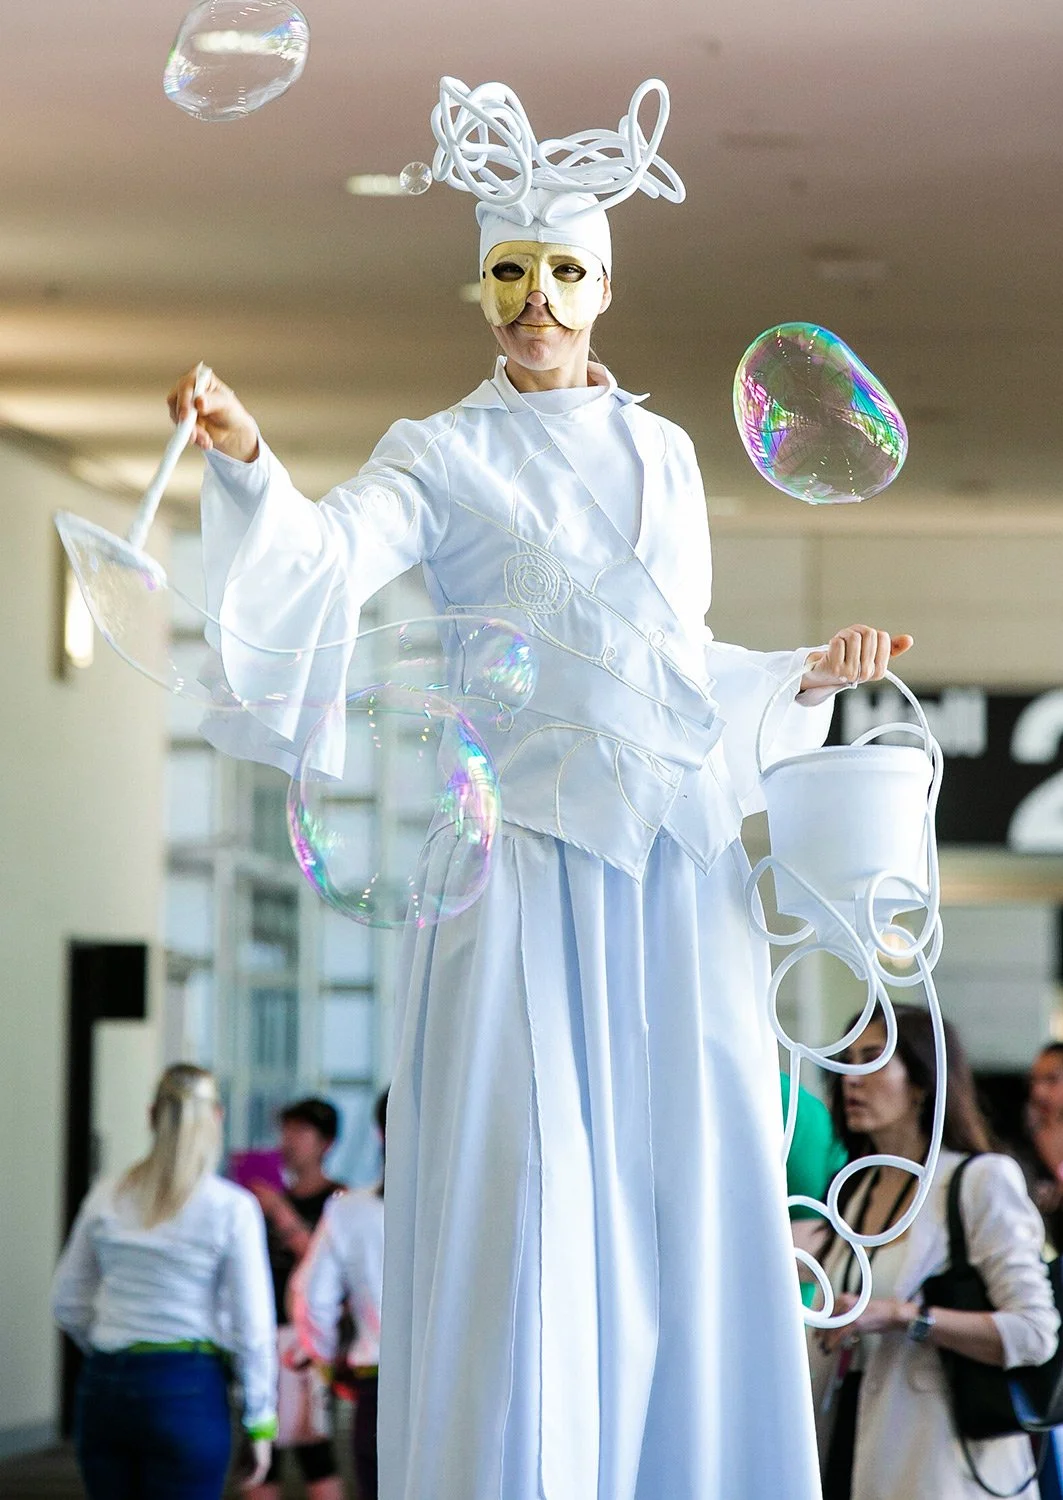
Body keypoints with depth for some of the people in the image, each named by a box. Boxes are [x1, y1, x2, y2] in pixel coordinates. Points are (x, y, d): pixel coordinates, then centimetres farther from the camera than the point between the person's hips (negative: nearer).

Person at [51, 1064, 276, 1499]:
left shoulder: (106, 1198, 5)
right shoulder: (231, 1208, -7)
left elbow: (67, 1304, 12)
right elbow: (252, 1325, -6)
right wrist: (260, 1425, 2)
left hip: (104, 1386, 4)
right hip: (187, 1390, -4)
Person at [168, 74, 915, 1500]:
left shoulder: (665, 452, 19)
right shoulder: (446, 456, 5)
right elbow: (334, 548, -16)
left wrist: (805, 676, 14)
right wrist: (250, 459, -33)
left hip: (678, 854, 4)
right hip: (532, 850, -4)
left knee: (691, 1193, 0)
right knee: (527, 1189, -11)